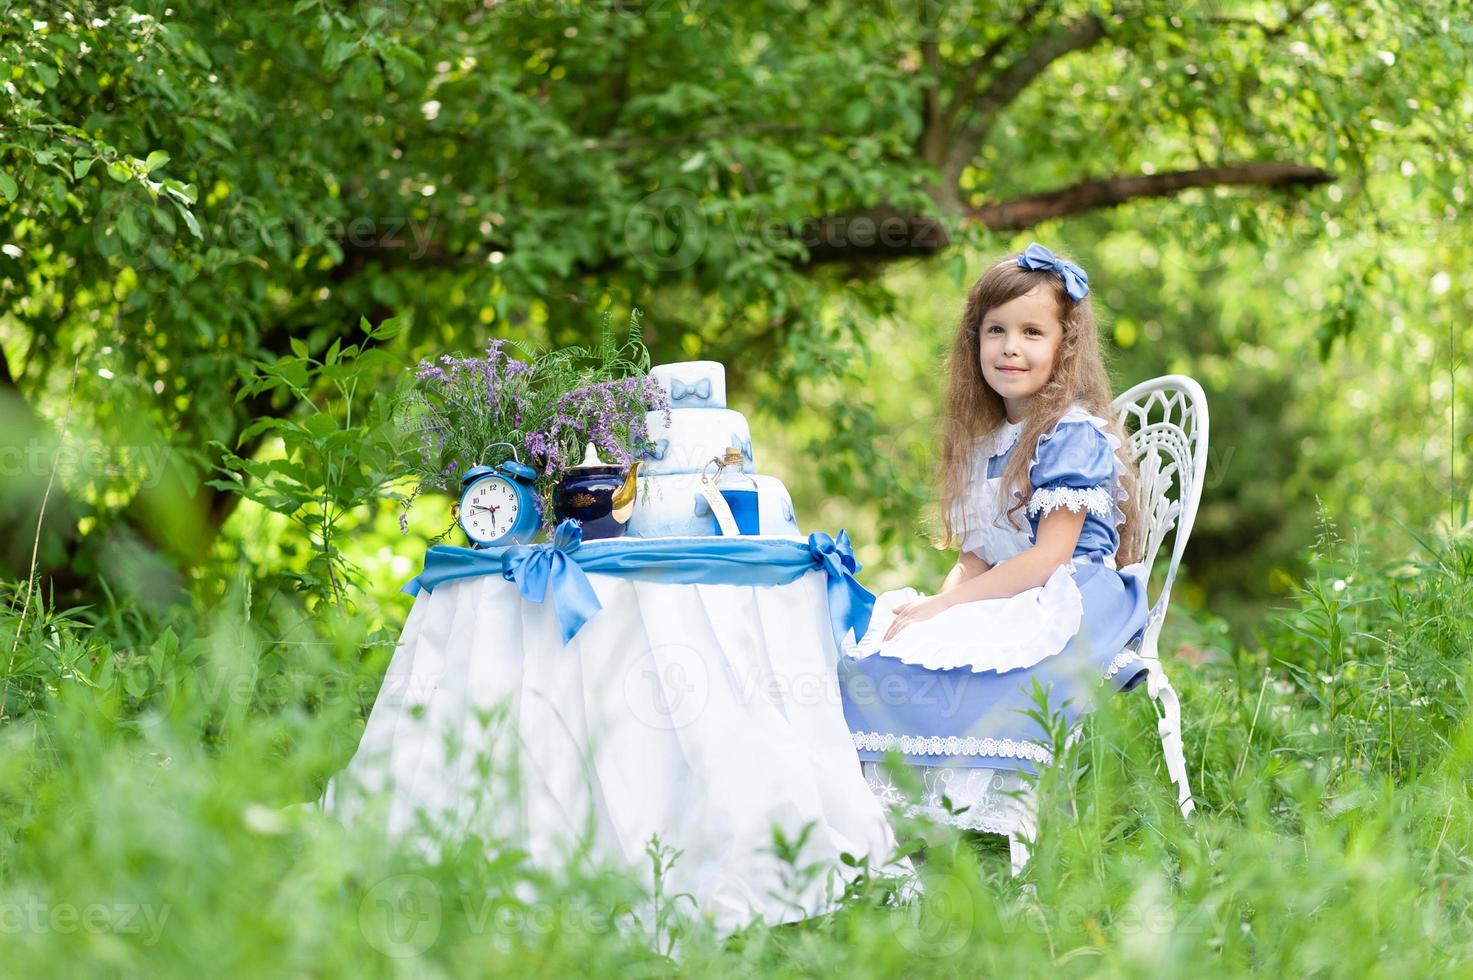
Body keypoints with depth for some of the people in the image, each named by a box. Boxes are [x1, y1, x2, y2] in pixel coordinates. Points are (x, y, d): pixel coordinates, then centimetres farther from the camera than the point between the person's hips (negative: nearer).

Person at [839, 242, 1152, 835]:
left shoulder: (1074, 435, -8)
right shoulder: (985, 441, 19)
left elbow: (1048, 557, -14)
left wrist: (945, 607, -15)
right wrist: (941, 599, -4)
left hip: (1066, 603, -8)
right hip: (998, 602, 8)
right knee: (867, 658, -14)